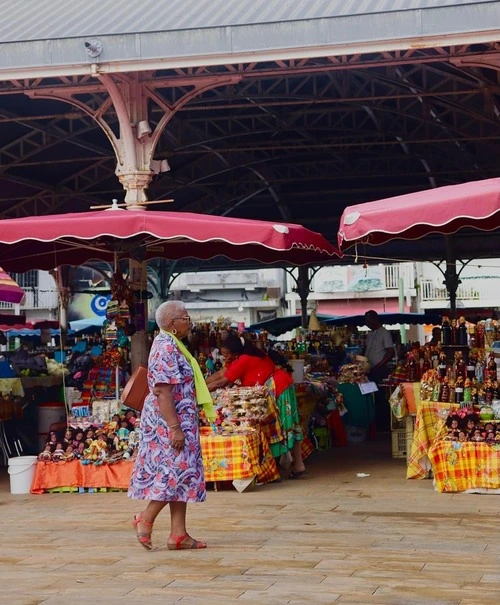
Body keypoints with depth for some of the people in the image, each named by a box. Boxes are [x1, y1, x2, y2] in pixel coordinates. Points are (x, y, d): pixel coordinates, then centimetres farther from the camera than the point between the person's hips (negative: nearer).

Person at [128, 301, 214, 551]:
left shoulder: (171, 345, 15)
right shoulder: (166, 347, -17)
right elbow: (163, 391, -23)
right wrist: (174, 427, -26)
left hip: (179, 420, 10)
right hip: (169, 420, -10)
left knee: (179, 474, 8)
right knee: (177, 471, -9)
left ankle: (178, 534, 9)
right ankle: (146, 518, 3)